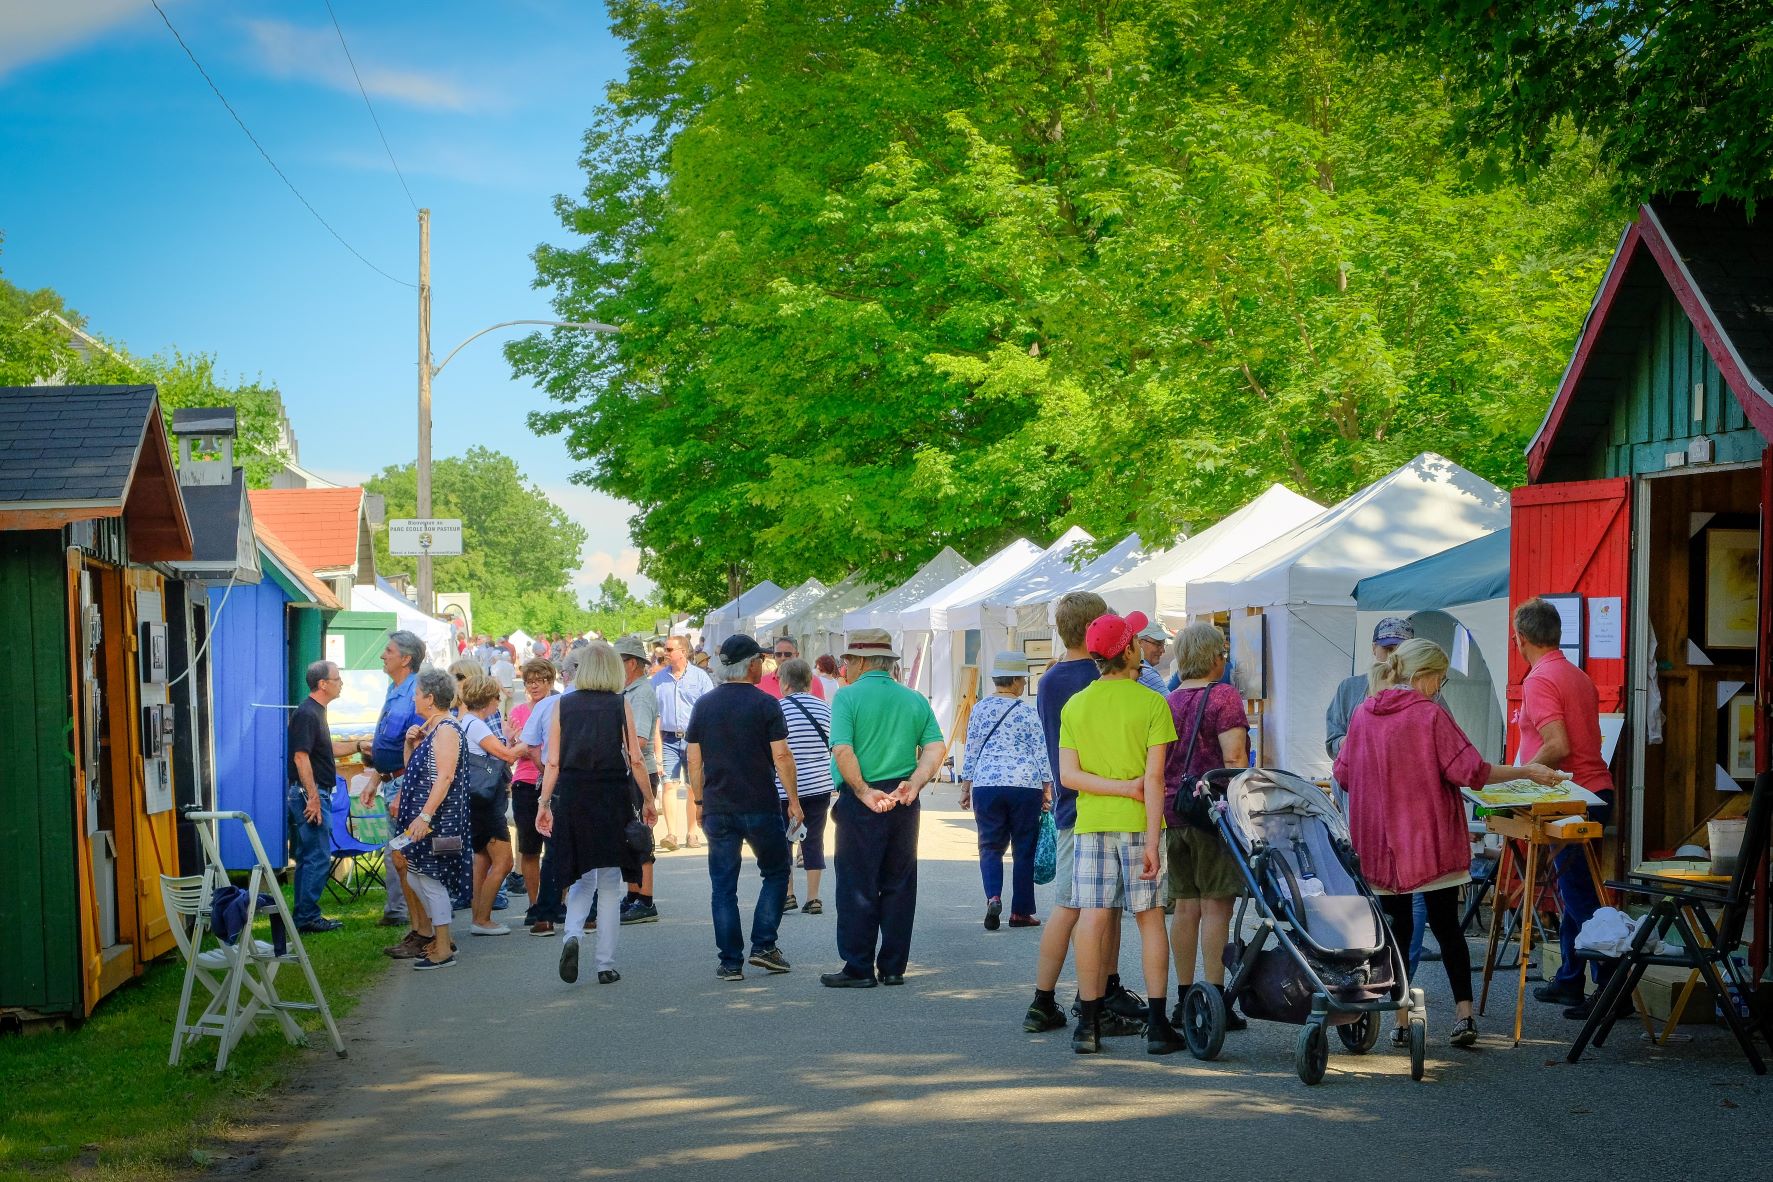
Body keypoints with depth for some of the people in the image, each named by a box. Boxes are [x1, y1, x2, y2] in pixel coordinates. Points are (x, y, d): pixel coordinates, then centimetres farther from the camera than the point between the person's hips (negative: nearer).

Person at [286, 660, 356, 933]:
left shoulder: (317, 711, 15)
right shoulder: (307, 713, -16)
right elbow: (300, 756, -22)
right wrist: (313, 797, -23)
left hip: (314, 793, 11)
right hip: (309, 793, -11)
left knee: (308, 857, 13)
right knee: (318, 858, -7)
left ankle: (304, 916, 18)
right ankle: (307, 918, -3)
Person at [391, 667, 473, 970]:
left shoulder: (446, 730, -15)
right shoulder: (428, 728, 15)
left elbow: (445, 777, -24)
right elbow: (414, 771, 23)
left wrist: (425, 816, -29)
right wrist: (411, 743, 5)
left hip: (438, 819, -10)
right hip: (422, 816, 10)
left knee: (430, 878, -6)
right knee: (415, 877, 13)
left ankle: (443, 949, -1)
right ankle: (430, 935, 22)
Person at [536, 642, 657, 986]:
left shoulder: (562, 705, 1)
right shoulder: (620, 705, -2)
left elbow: (553, 762, -2)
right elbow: (635, 760, -3)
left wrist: (544, 803, 4)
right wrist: (647, 801, 7)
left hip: (573, 796, 1)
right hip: (613, 798, -1)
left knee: (582, 876, 17)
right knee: (609, 881, 8)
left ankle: (572, 934, -10)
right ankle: (606, 964, 8)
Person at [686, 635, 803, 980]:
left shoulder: (704, 704, 5)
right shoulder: (765, 704, -7)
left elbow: (693, 759, 6)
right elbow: (781, 756, -11)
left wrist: (701, 800, 16)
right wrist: (794, 800, -2)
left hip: (717, 809, 3)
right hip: (760, 807, -3)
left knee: (723, 887, 6)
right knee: (775, 873, 15)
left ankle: (730, 962, 4)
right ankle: (763, 945, 5)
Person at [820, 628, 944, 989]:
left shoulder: (848, 697, -6)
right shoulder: (914, 699, 9)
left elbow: (843, 751, -17)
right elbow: (935, 748, -2)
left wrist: (865, 792, -14)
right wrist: (914, 784, -7)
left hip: (861, 804, -5)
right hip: (904, 806, 5)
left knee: (857, 887, 2)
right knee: (899, 886, 11)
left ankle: (859, 969, 4)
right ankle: (893, 967, 14)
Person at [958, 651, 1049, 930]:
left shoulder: (979, 710, 4)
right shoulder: (1029, 713, -3)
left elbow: (971, 751, 8)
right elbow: (1041, 754, -1)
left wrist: (965, 787, 14)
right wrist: (1047, 790, 5)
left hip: (986, 784, 2)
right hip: (1025, 786, -2)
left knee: (990, 846, 9)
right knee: (1024, 849, 8)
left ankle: (993, 897, -15)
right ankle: (1020, 912, 11)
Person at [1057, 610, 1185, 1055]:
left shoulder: (1074, 706, 5)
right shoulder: (1151, 703, -6)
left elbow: (1068, 775, -3)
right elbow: (1155, 778, -11)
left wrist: (1123, 787, -5)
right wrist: (1152, 840, -12)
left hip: (1090, 825, 3)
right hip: (1138, 823, -3)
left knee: (1093, 918, 1)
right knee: (1150, 918, 4)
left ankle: (1089, 1024, 2)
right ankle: (1157, 1026, 4)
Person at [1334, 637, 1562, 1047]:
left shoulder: (1362, 714, 1)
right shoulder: (1431, 716, -11)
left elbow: (1343, 774, 9)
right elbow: (1469, 770, -13)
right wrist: (1526, 772, -5)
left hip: (1380, 842, 3)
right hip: (1432, 840, -3)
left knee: (1396, 928, 9)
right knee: (1446, 925, 7)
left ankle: (1401, 1021, 8)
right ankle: (1464, 1014, -2)